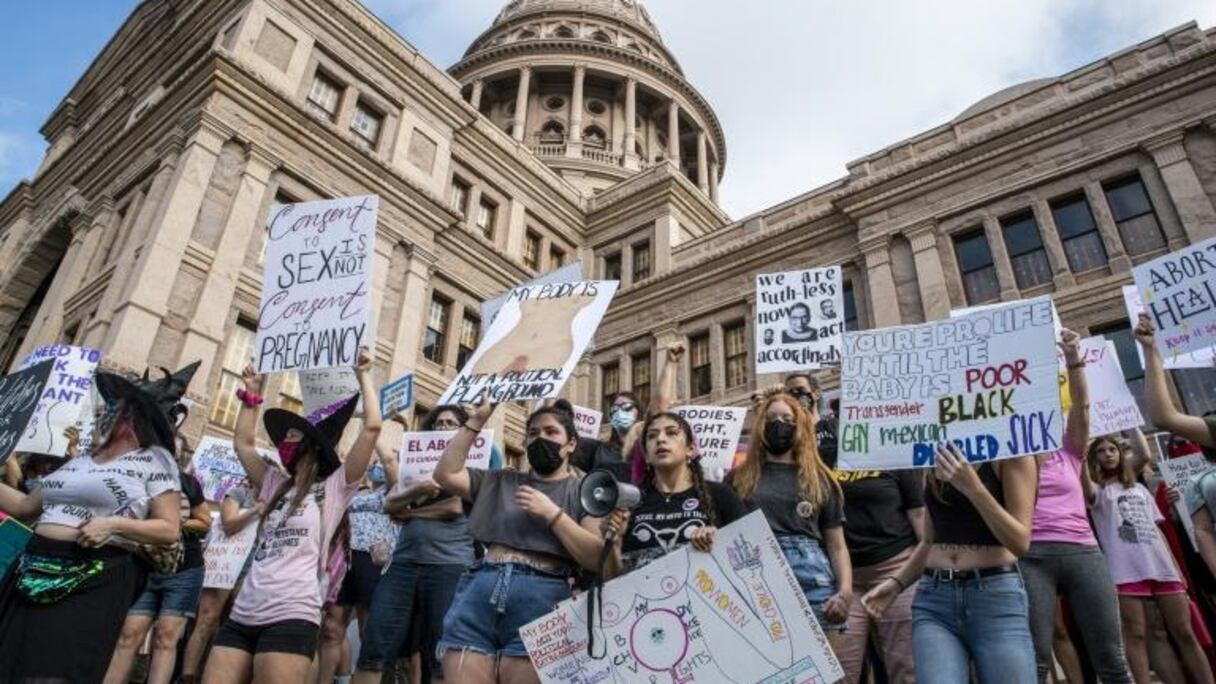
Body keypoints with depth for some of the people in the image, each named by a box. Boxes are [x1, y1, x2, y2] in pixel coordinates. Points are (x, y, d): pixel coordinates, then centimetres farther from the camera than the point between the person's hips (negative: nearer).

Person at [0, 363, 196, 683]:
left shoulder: (153, 460, -4)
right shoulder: (81, 460, 17)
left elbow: (170, 530, -9)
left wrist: (114, 525, -20)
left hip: (92, 584, -7)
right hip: (33, 573, 7)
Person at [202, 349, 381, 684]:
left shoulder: (334, 488, 3)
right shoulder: (276, 487, 22)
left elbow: (372, 427, -6)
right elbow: (243, 442, 29)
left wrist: (363, 377, 3)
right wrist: (252, 394, 30)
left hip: (291, 616, -6)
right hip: (243, 616, 6)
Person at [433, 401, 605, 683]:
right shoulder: (501, 481, 23)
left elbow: (597, 558, -1)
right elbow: (445, 474, 14)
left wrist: (552, 513, -8)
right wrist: (476, 420, 13)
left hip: (540, 596, -3)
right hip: (479, 591, 3)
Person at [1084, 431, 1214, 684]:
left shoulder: (1138, 488, 22)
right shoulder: (1098, 490, 5)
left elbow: (1157, 529, 20)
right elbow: (1087, 491, -21)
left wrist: (1175, 567, 13)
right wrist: (1081, 459, -30)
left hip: (1161, 566, 5)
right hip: (1126, 570, -5)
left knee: (1184, 633, 4)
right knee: (1135, 635, -7)